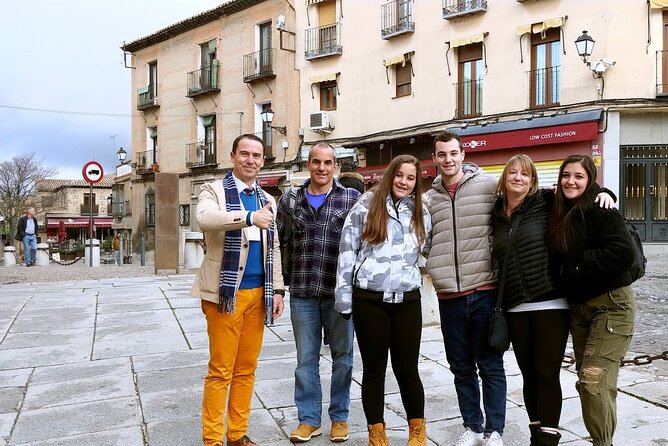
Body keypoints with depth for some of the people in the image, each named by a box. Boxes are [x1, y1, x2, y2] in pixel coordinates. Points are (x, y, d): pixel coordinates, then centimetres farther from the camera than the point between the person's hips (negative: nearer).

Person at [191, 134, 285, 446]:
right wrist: (249, 218, -39)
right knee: (220, 370, 0)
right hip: (226, 291, -5)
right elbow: (205, 218, -26)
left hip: (258, 292, 5)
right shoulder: (214, 190, -2)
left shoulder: (267, 200, 15)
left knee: (246, 368, 12)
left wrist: (277, 289, 10)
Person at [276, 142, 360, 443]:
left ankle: (339, 417, 28)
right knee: (306, 359, 11)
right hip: (302, 293, 2)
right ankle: (308, 419, 26)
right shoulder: (289, 200, 6)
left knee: (342, 356, 11)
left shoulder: (352, 198, 0)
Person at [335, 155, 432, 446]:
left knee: (407, 368, 6)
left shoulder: (421, 214, 10)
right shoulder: (366, 206, -1)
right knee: (374, 368, 8)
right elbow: (347, 252, -2)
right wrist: (344, 298, -3)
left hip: (407, 300, 2)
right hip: (369, 299, -2)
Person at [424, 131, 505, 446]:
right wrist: (433, 269, 3)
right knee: (461, 368, 15)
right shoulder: (428, 199, 9)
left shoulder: (489, 186, -3)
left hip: (485, 291, -3)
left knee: (490, 366, 8)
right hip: (449, 295, 4)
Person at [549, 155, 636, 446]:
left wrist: (579, 267, -17)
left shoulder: (599, 209, -14)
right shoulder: (561, 214, 9)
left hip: (611, 304, -8)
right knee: (586, 380, 13)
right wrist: (563, 276, 0)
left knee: (594, 381, -10)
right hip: (578, 306, 8)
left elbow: (623, 252, -25)